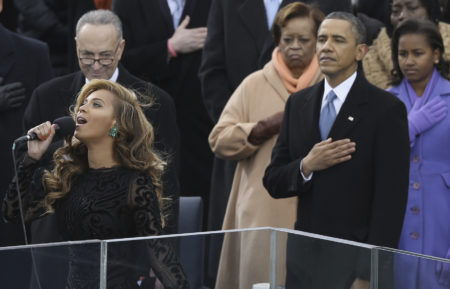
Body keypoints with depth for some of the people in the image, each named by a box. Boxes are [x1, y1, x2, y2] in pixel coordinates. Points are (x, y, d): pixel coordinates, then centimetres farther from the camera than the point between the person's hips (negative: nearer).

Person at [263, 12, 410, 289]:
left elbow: (391, 197, -10)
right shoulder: (298, 103, 10)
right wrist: (306, 166, -11)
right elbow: (273, 181, 10)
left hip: (354, 259, -4)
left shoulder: (386, 109, -7)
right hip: (303, 256, 4)